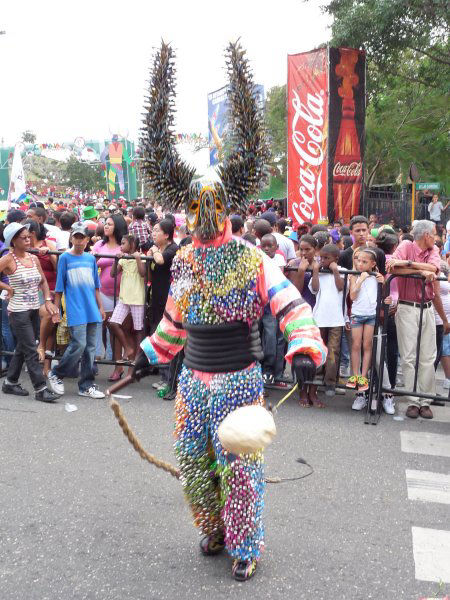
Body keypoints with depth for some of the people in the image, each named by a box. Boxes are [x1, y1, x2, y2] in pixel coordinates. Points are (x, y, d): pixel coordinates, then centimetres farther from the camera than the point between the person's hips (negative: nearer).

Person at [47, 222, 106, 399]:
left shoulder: (91, 258, 11)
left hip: (92, 310, 5)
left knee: (90, 348, 5)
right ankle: (55, 374, 9)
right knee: (79, 344, -13)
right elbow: (59, 288, 3)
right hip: (75, 310, -4)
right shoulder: (65, 258, 1)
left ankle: (86, 386, 13)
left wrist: (100, 307, 15)